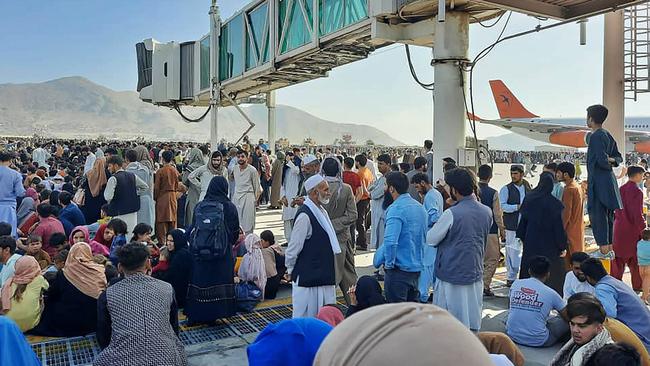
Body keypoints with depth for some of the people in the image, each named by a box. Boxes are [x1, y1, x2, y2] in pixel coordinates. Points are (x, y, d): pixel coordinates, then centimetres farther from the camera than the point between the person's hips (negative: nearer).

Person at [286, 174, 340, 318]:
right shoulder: (304, 216, -22)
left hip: (323, 276, 9)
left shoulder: (321, 211, 8)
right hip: (307, 278, -8)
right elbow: (293, 248, -17)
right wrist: (291, 270, -4)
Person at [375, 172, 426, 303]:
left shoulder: (396, 209, -18)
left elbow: (390, 241, -29)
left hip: (399, 269, -8)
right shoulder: (420, 207, 9)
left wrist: (389, 263, -15)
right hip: (417, 268, 8)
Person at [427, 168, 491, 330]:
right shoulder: (487, 212, 1)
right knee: (472, 325, 15)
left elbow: (431, 240, -10)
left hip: (451, 275, -6)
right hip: (475, 274, 6)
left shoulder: (451, 214, -19)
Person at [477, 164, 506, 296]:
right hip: (490, 231, -4)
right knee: (492, 259, 7)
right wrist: (502, 232, 3)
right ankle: (484, 286, 2)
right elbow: (498, 215, -8)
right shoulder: (493, 193, -11)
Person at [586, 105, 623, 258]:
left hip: (598, 182, -10)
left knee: (597, 215, -6)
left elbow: (602, 161, -23)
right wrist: (611, 160, 0)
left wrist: (608, 163, -2)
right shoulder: (608, 135, 14)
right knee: (608, 215, 14)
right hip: (609, 181, 10)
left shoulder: (596, 137, -15)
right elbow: (618, 158, 20)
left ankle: (604, 249, -4)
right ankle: (610, 248, 22)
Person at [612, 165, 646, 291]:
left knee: (618, 258, 12)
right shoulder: (637, 191, -16)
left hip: (619, 229, 6)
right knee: (635, 261, 6)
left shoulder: (621, 189, 6)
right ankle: (638, 287, 15)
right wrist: (643, 229, -11)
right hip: (632, 230, -6)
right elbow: (638, 214, -18)